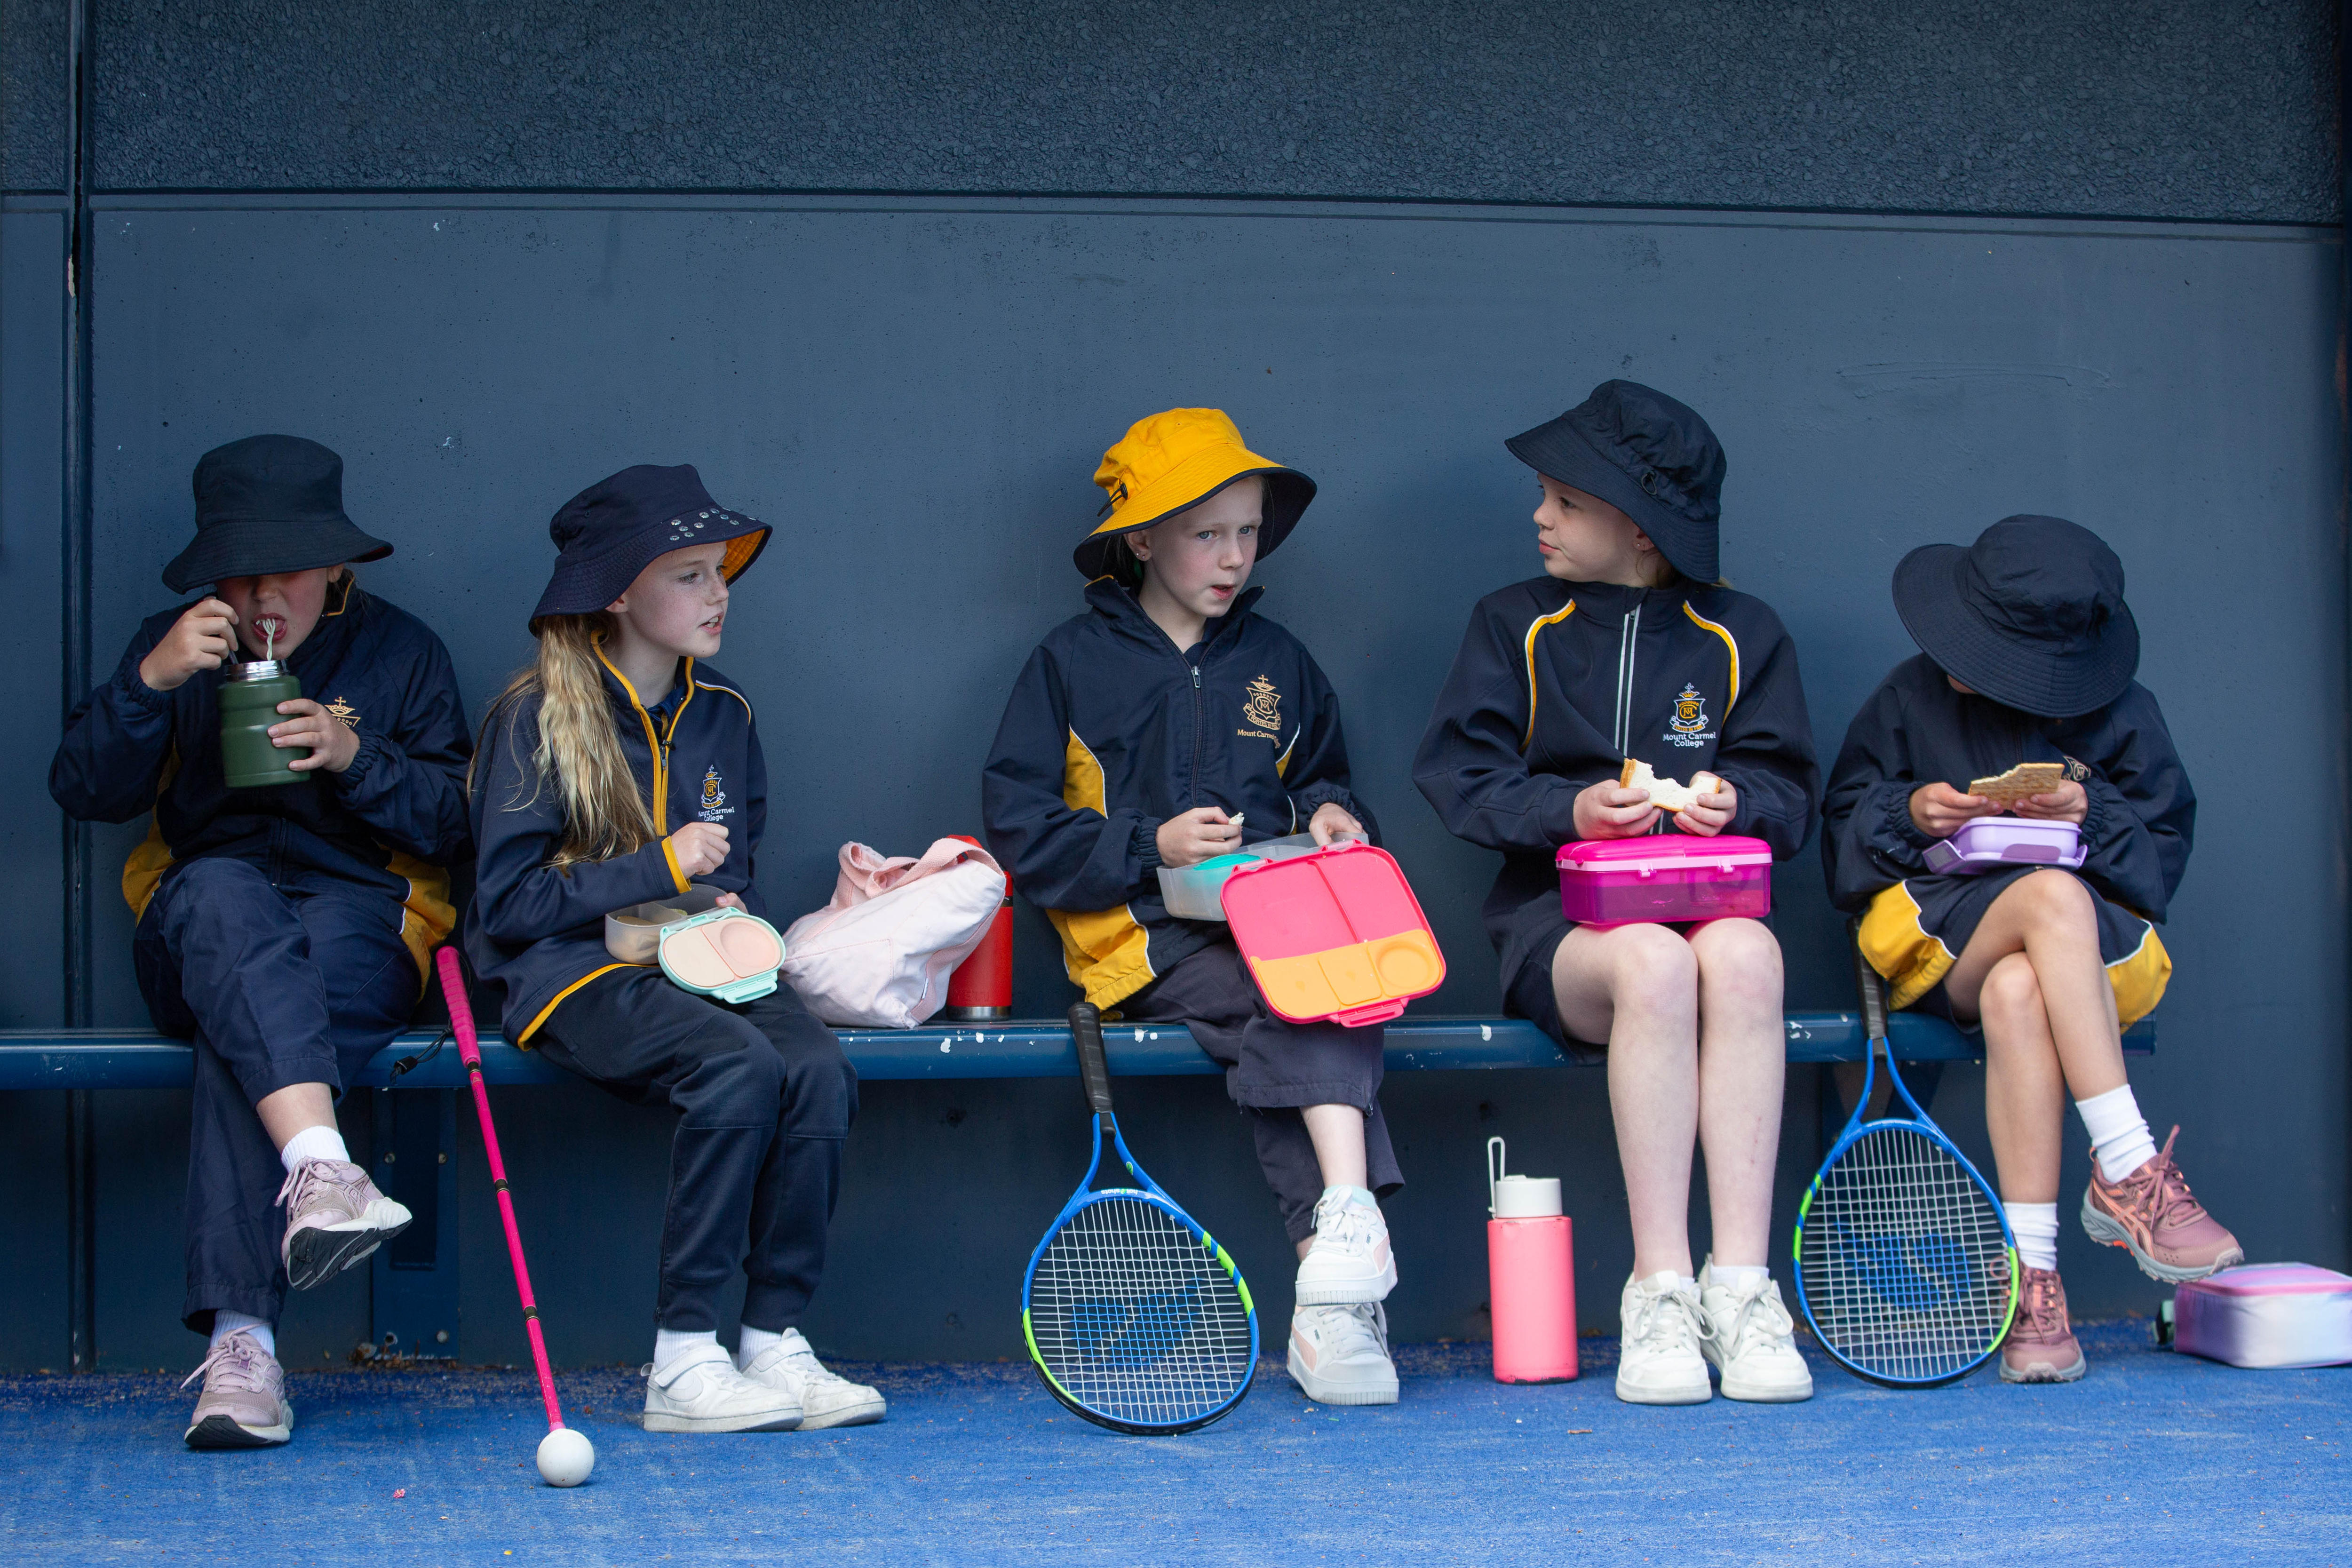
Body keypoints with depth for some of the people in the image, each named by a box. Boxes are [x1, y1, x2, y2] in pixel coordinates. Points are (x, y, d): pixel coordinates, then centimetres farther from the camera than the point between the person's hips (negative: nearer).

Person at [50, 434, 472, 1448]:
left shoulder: (399, 651, 14)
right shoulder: (175, 645, 17)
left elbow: (455, 823, 8)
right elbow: (84, 793, 5)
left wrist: (356, 756, -9)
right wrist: (149, 683, -11)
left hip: (361, 918, -1)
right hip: (195, 936, 1)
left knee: (242, 1030, -36)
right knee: (223, 893, -39)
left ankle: (241, 1337, -47)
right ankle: (320, 1168, -61)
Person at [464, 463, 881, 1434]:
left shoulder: (723, 715, 14)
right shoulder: (539, 718, -3)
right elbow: (507, 901, -8)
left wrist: (735, 909, 3)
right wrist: (662, 867, -12)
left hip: (698, 966, 6)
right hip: (576, 977, -5)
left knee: (818, 1070, -26)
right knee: (739, 1065, -34)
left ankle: (775, 1342, -20)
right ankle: (681, 1363, -29)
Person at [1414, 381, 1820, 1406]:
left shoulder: (1739, 637, 15)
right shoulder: (1514, 628, 14)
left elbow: (1790, 792, 10)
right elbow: (1459, 776, 4)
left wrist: (1736, 800, -13)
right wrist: (1571, 808, -14)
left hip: (1710, 895, 1)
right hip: (1560, 913, -1)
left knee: (1744, 956, -37)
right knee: (1655, 964, -37)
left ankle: (1740, 1283, -36)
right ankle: (1660, 1288, -34)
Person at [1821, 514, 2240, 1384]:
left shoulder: (2119, 714, 8)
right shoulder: (1911, 697, 10)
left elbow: (2163, 850, 7)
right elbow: (1844, 840, 12)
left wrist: (2093, 817, -13)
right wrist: (1909, 814, -10)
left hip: (2093, 949, 0)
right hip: (1940, 937, 0)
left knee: (2016, 993, -40)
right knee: (2055, 894, -38)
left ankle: (2030, 1271, -42)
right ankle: (2130, 1168, -41)